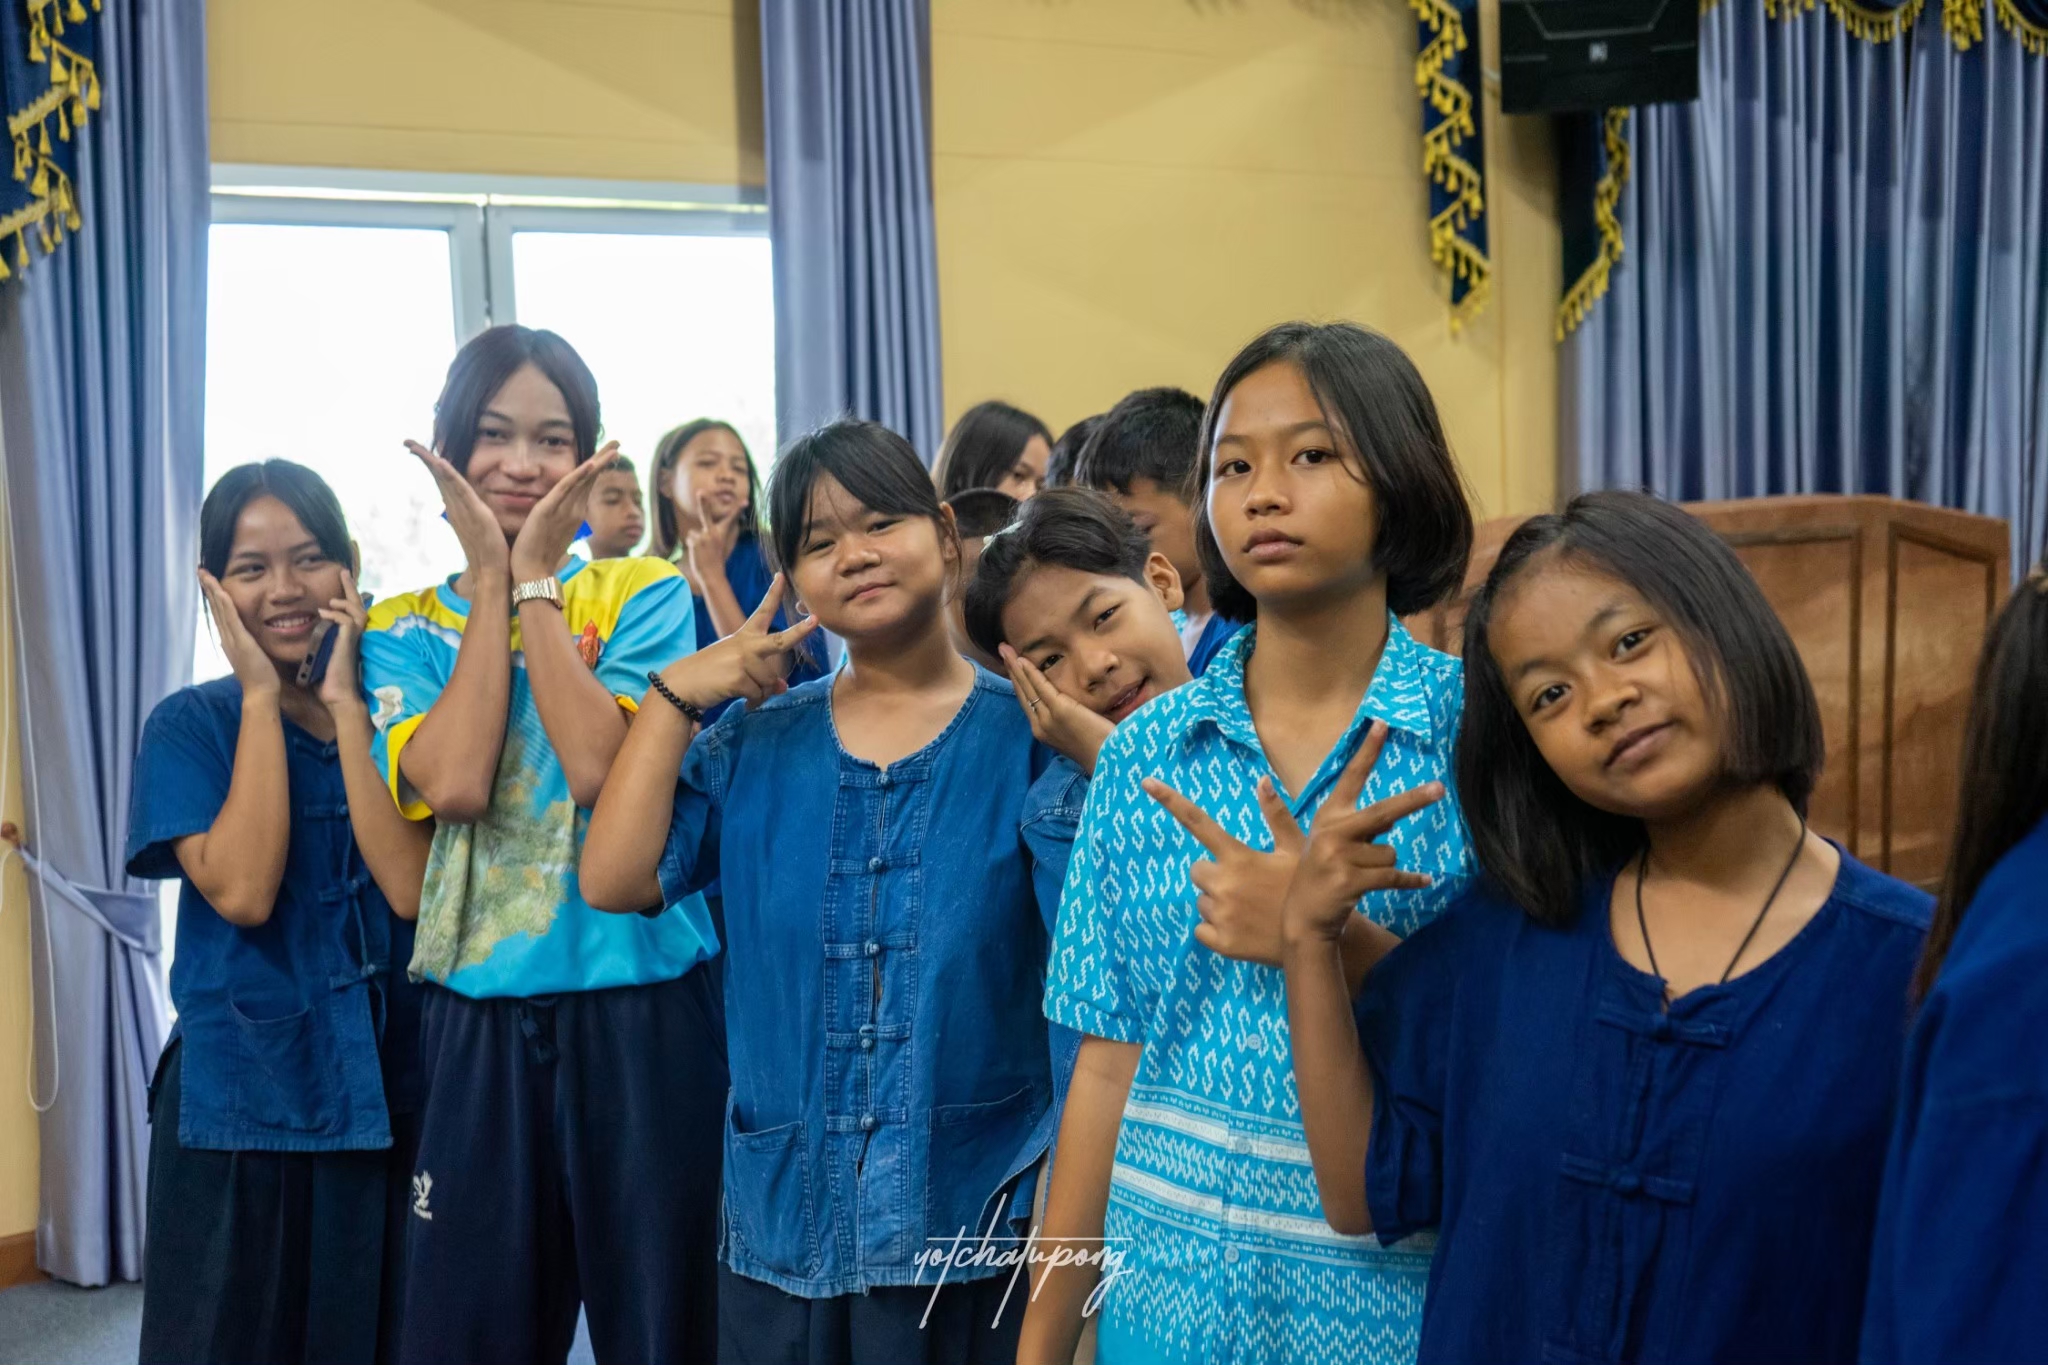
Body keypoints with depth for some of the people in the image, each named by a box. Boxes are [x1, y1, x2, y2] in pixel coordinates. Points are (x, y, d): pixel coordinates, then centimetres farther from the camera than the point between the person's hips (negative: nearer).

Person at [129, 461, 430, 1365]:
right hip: (240, 1103, -1)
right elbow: (242, 891, -18)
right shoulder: (190, 725, -2)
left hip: (390, 1092, 2)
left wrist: (345, 704, -14)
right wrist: (263, 697, -13)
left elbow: (411, 887, -13)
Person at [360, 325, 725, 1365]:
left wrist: (537, 580, -10)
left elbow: (599, 767, -16)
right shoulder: (403, 631, 7)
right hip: (477, 1022, 2)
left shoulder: (645, 597, 1)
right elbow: (452, 784, -13)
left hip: (641, 1010, -2)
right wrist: (492, 582, -7)